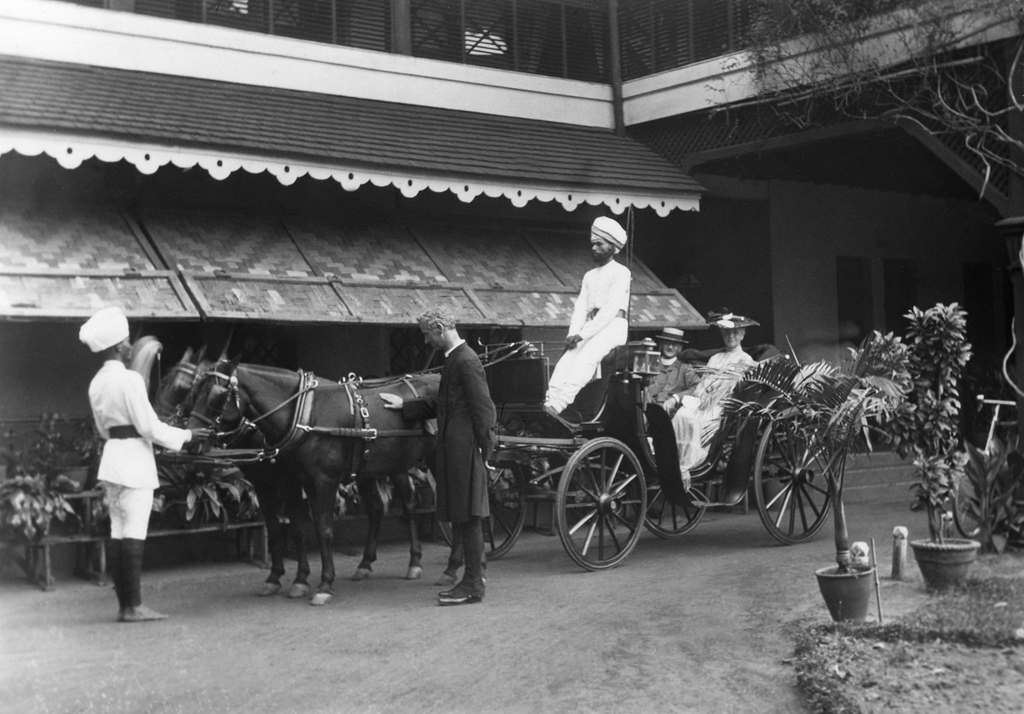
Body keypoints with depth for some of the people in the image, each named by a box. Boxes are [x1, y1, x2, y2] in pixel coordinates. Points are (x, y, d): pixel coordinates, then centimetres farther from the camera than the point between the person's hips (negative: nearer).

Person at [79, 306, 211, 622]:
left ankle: (124, 605, 12)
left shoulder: (97, 383, 10)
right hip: (134, 458, -8)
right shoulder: (130, 379, -15)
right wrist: (186, 436, -4)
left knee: (118, 531, 9)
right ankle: (134, 606, -5)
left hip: (112, 456, 8)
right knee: (134, 533, -6)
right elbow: (150, 426, -15)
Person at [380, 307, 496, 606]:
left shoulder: (466, 361, -15)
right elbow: (440, 403, 22)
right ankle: (473, 577, 20)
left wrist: (484, 450, -17)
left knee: (468, 516, -3)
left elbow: (484, 409, -17)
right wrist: (404, 405, 18)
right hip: (453, 449, 10)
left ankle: (473, 585, 3)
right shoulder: (454, 359, 15)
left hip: (464, 449, -10)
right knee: (464, 517, 13)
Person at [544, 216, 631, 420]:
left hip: (613, 325, -6)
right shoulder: (589, 275, 24)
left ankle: (559, 403, -47)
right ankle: (551, 400, -38)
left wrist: (583, 335, -17)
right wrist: (573, 334, -6)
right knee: (567, 357, -21)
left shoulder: (621, 272, 0)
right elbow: (580, 307, 13)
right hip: (591, 326, 6)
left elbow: (610, 309, -11)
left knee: (585, 357, -31)